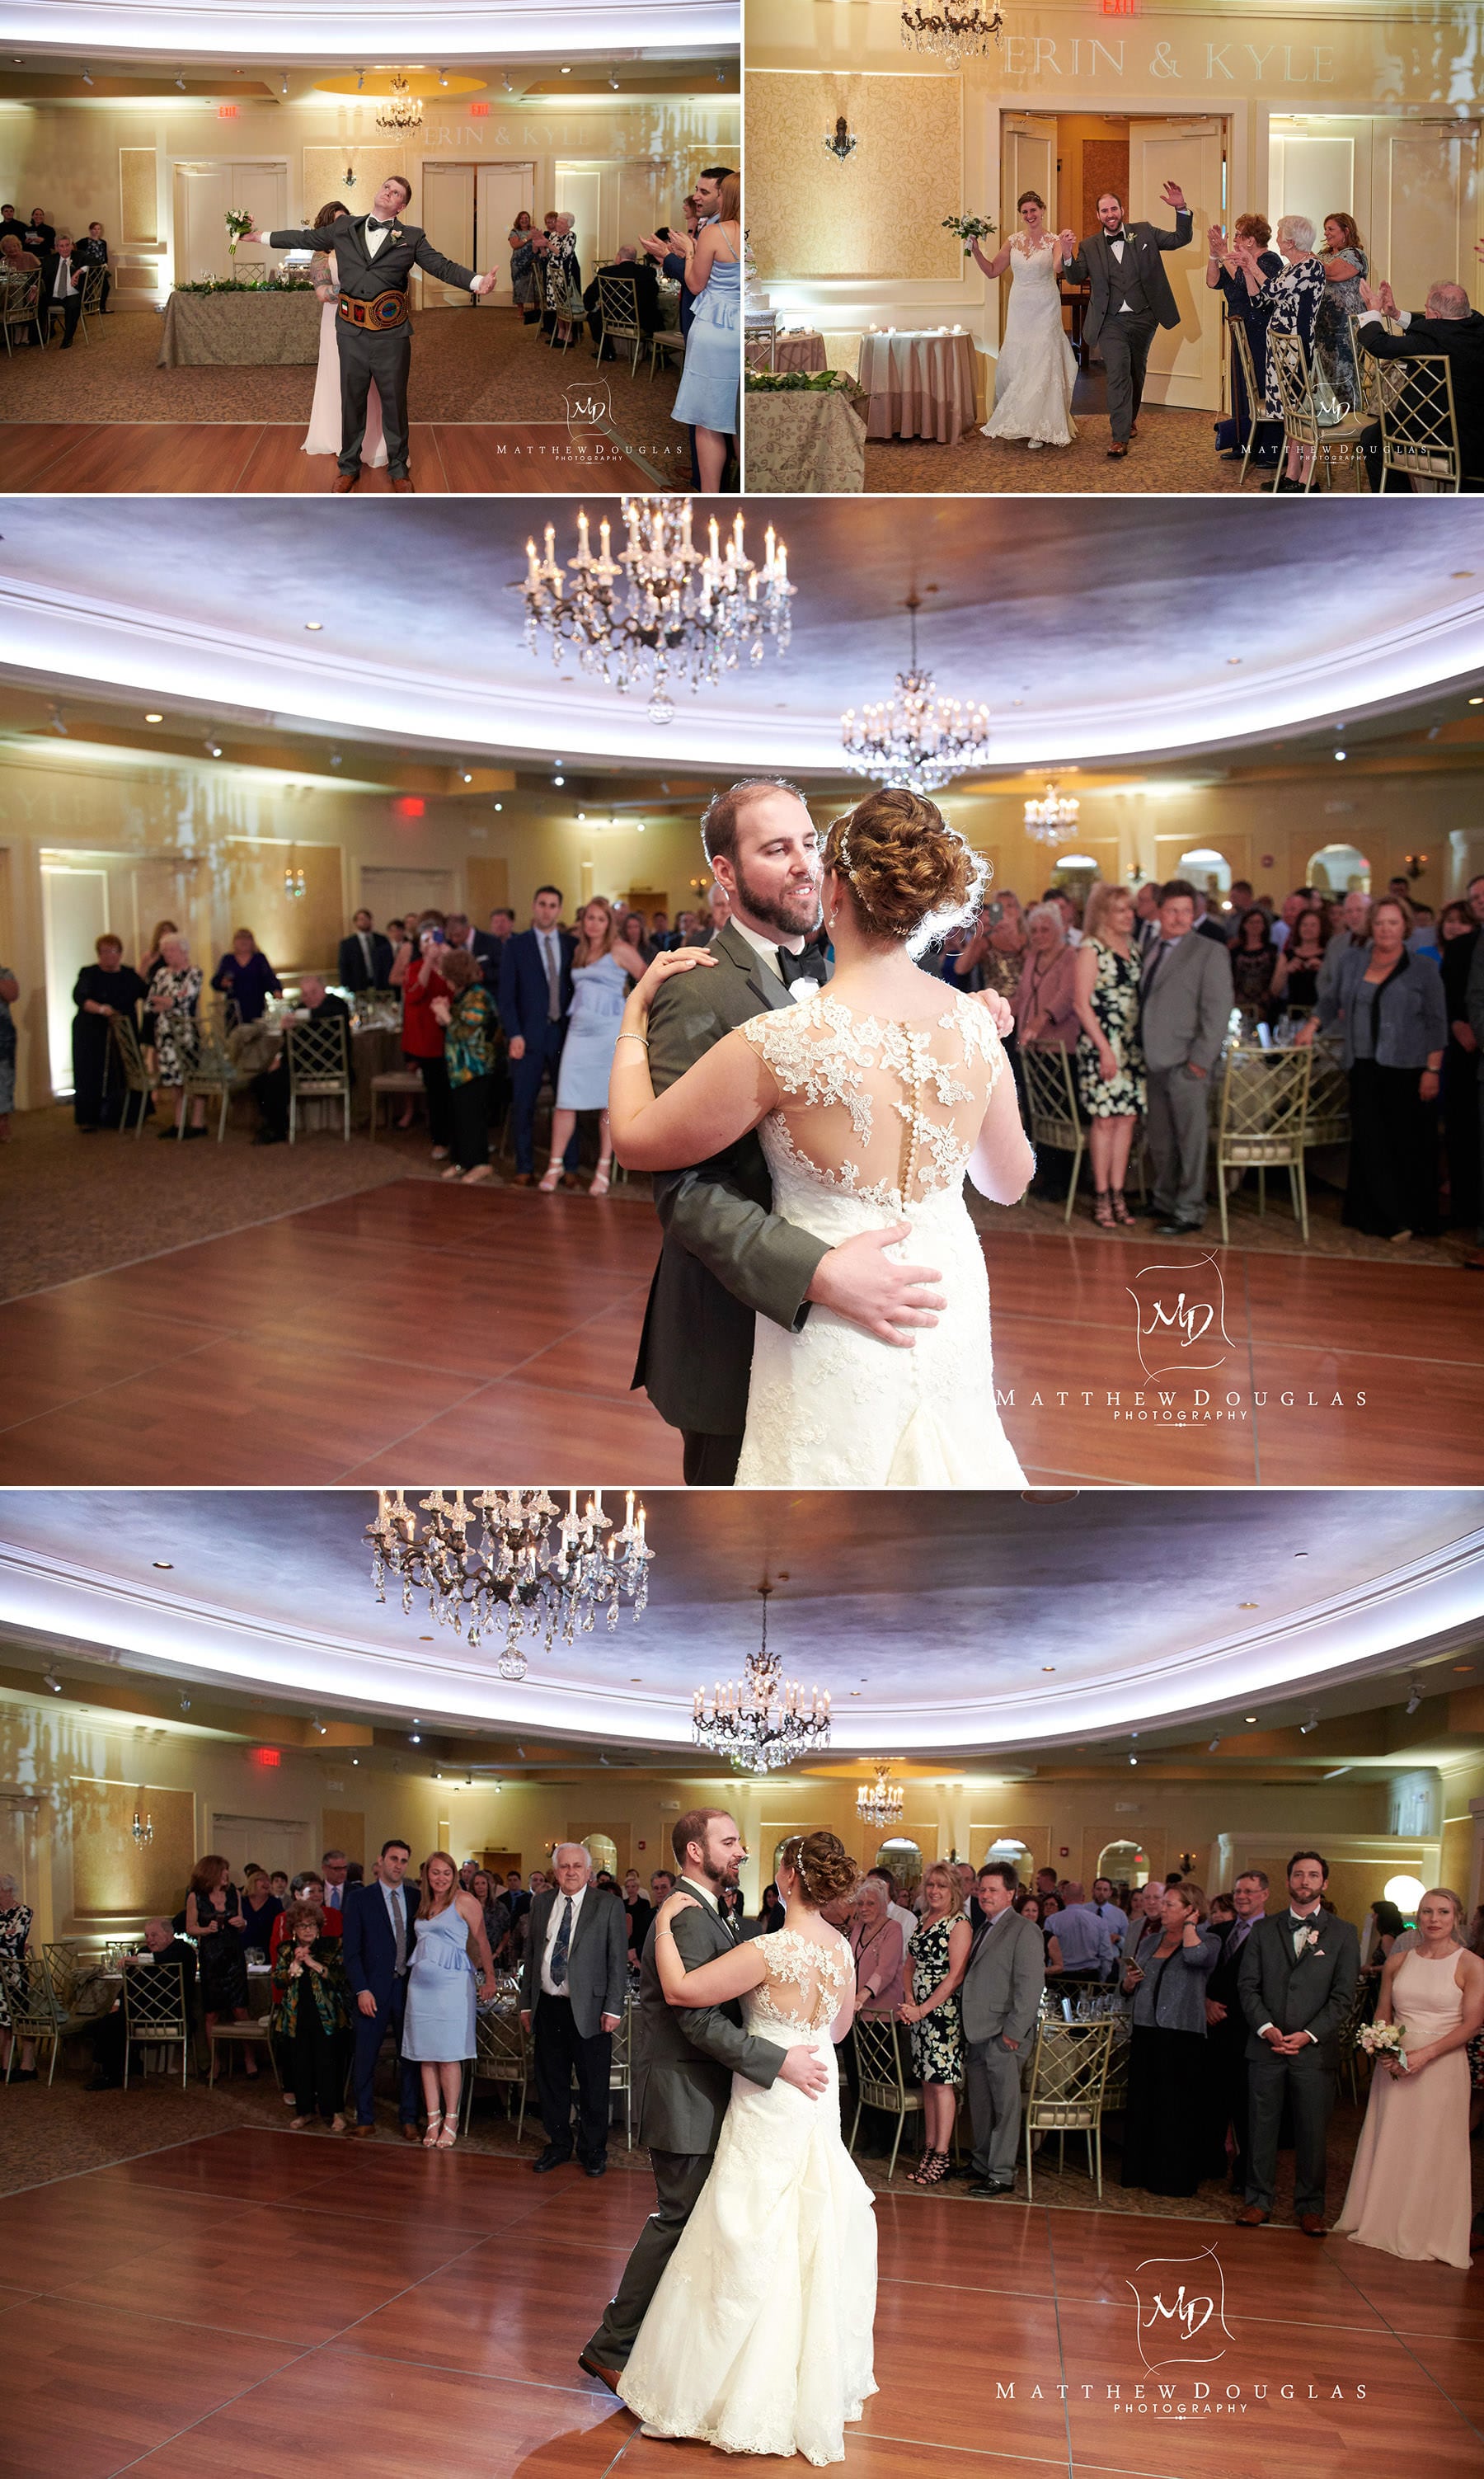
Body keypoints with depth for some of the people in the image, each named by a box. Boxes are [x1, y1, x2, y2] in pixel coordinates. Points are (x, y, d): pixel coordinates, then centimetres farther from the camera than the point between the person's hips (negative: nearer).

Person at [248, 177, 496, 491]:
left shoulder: (412, 238, 3)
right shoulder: (345, 228, 10)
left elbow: (442, 267, -3)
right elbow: (306, 239, 20)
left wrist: (477, 282, -20)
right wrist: (263, 237, 25)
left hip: (391, 335, -2)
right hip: (352, 333, 2)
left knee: (394, 402, 7)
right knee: (351, 401, 11)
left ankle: (398, 468, 23)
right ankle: (349, 466, 27)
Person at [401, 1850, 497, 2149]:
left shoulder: (464, 1901, -3)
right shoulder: (423, 1905, 14)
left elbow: (481, 1941, 0)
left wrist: (490, 1978, 2)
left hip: (451, 1984, -6)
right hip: (421, 1984, 6)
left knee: (448, 2054, -4)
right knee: (426, 2055, 5)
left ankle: (451, 2121, 5)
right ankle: (433, 2119, 10)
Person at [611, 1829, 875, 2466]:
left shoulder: (770, 1952, -26)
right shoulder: (840, 1948, -3)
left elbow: (679, 1990, -26)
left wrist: (665, 1923, -15)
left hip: (770, 2112, -7)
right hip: (818, 2102, 7)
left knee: (751, 2253, 3)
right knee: (813, 2244, 19)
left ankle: (740, 2391, 13)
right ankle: (819, 2380, 32)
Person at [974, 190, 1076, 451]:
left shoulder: (1053, 241, -5)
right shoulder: (1014, 241, 7)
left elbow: (1058, 268, -25)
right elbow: (992, 271, 13)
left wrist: (1066, 251, -45)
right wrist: (975, 250, 0)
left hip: (1045, 312, -4)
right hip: (1019, 311, 4)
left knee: (1042, 365, -4)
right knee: (1015, 363, 5)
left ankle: (1041, 428, 4)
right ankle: (1018, 422, 19)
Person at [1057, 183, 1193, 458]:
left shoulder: (1144, 233, 4)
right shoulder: (1089, 246, 2)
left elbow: (1180, 240, 4)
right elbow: (1075, 278, -6)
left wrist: (1181, 209, -12)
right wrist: (1068, 255, -25)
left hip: (1143, 319, 2)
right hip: (1111, 322, -2)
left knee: (1136, 372, 17)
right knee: (1118, 374, -13)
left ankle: (1130, 419, 40)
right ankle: (1120, 437, -16)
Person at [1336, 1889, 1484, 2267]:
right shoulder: (1398, 1962, 7)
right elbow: (1382, 2015, 13)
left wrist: (1425, 2054, -17)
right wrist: (1383, 2050, -6)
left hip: (1443, 2065, -4)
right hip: (1395, 2065, 4)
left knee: (1433, 2148, 0)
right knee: (1388, 2143, 8)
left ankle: (1427, 2235, 12)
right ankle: (1381, 2222, 21)